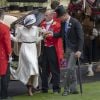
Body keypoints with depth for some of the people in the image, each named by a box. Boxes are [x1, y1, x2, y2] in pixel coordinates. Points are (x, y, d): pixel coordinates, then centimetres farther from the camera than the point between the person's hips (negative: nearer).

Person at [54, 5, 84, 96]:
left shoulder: (75, 22, -14)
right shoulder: (63, 23, 7)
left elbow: (81, 37, -15)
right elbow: (61, 34, 16)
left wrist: (79, 50, -20)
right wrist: (52, 34, -2)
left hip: (74, 50, -7)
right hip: (67, 49, 7)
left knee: (70, 68, -9)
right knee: (72, 69, 12)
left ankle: (67, 89, -2)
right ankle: (74, 88, 19)